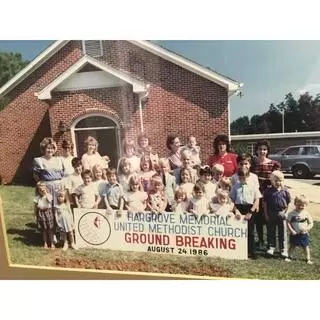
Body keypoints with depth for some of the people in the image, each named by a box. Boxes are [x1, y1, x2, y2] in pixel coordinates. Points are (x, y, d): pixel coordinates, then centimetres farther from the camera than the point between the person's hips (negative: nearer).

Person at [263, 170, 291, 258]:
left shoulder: (285, 191, -3)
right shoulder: (268, 191, -5)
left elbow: (288, 203, 5)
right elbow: (265, 203, -1)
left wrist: (285, 212, -1)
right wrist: (266, 214, -2)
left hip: (281, 214, 0)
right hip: (271, 214, 0)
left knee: (282, 233, 8)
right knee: (271, 232, 10)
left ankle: (283, 250, 18)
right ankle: (271, 247, 24)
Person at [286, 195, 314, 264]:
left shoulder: (306, 214, -8)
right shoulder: (292, 213, -9)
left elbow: (311, 224, -4)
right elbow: (288, 222, -7)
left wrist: (306, 229, -19)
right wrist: (291, 230, -15)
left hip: (303, 234, 0)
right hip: (294, 234, 0)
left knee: (306, 246, 9)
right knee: (292, 246, 12)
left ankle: (308, 259, 27)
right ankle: (290, 257, 28)